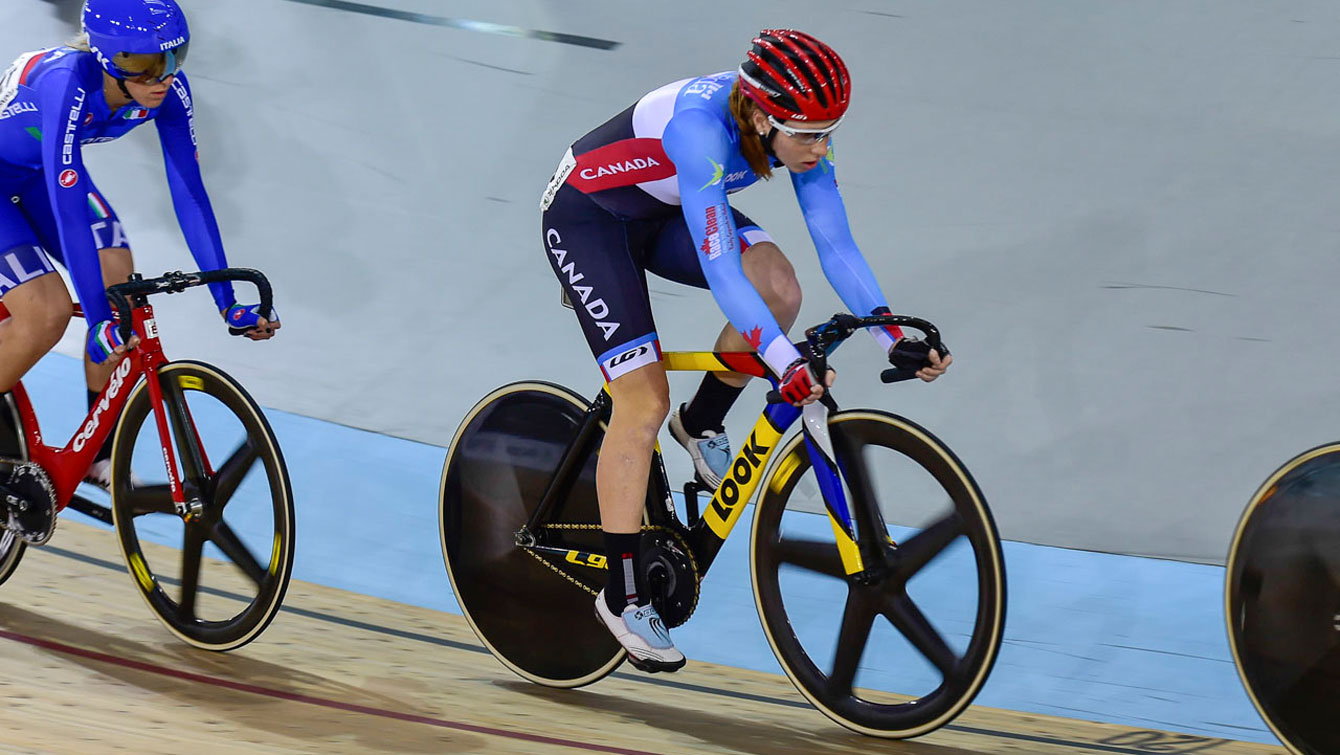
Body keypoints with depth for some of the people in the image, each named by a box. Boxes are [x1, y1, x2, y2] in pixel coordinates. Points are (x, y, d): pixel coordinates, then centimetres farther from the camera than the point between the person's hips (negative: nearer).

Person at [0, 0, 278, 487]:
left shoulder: (167, 90, -21)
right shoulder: (67, 84, -39)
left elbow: (189, 190, -16)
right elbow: (68, 210, -41)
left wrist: (226, 300, -19)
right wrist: (98, 323, -44)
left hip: (40, 174, 6)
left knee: (118, 279, -12)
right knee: (46, 313, -21)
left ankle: (100, 454, 1)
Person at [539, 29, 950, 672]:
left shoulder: (798, 130, -19)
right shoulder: (700, 128, -39)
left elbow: (837, 246, -15)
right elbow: (719, 270, -43)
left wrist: (895, 338, -26)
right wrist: (786, 364, -51)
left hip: (662, 213, 6)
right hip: (585, 216, -6)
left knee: (778, 286, -21)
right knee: (645, 398, -15)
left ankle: (702, 424, 4)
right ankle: (622, 593, -5)